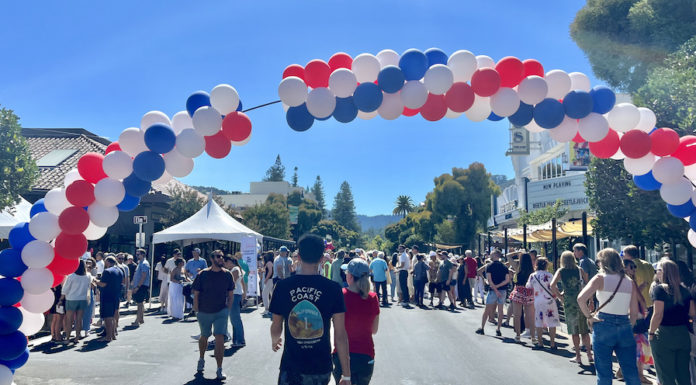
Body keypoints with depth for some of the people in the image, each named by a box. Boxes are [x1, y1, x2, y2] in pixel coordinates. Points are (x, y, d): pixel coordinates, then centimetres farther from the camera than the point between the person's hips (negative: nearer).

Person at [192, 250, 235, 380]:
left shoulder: (227, 274, -3)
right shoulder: (202, 274, -8)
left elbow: (230, 295, 6)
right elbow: (196, 294, -2)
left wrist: (227, 310, 1)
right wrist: (197, 311, -3)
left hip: (221, 312, 0)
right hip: (204, 312, 0)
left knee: (220, 338, -11)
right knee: (204, 337, 19)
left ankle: (219, 370, -2)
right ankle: (201, 359, 46)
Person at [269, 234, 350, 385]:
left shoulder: (282, 286, -7)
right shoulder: (333, 288, -9)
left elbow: (276, 327, 5)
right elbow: (340, 334, -9)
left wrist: (274, 341, 29)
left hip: (291, 367, 0)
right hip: (321, 368, 1)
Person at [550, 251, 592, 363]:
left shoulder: (560, 271, -2)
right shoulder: (580, 270, 3)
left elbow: (552, 285, -15)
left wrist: (559, 294, 0)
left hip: (569, 303, -2)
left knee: (574, 331, 6)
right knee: (584, 330, 12)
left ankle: (578, 356, 10)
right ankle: (589, 355, 13)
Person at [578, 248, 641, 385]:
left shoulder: (600, 278, -5)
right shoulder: (629, 281, 7)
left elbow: (581, 298, -18)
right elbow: (634, 313, 6)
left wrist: (589, 316, -5)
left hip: (604, 326, -4)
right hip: (625, 327, 4)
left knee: (604, 373, 7)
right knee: (631, 373, 10)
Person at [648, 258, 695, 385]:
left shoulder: (659, 289, -11)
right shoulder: (684, 290, 6)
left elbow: (658, 315, -18)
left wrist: (651, 333, -8)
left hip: (664, 336, -5)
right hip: (684, 335, 6)